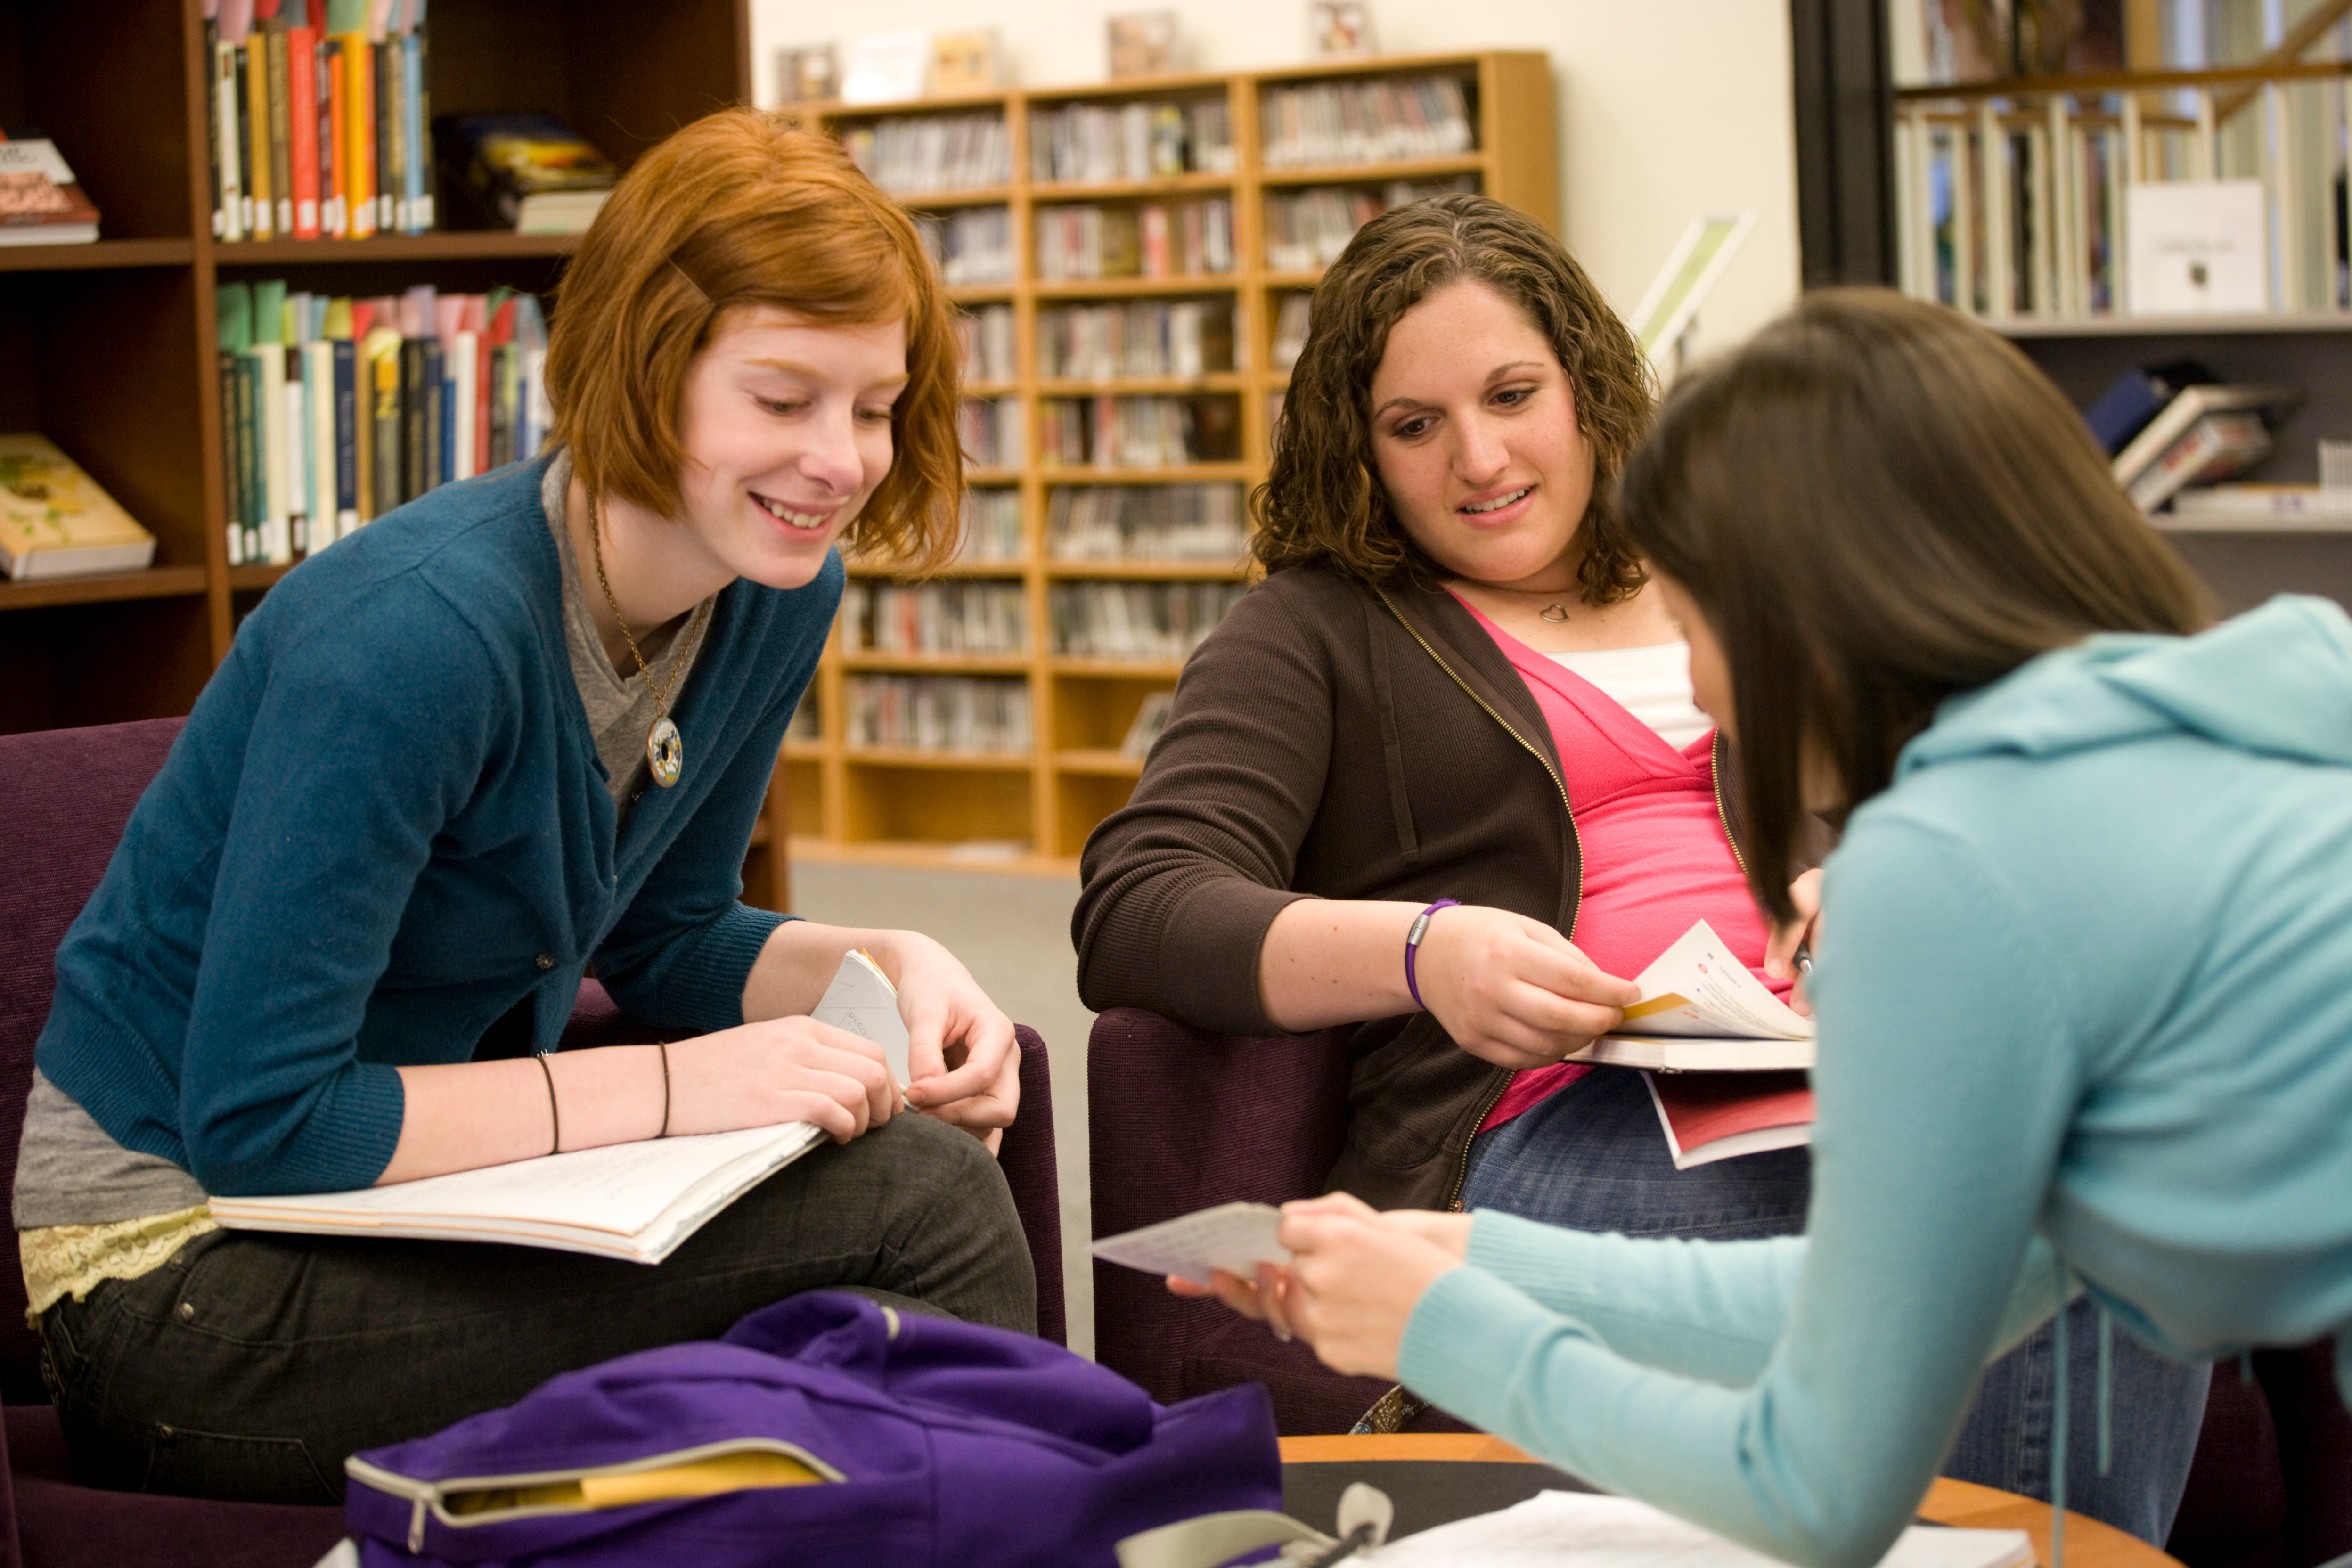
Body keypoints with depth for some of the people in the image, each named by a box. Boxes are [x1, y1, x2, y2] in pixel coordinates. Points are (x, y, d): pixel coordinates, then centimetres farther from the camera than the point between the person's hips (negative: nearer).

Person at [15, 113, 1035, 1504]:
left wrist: (889, 965, -6)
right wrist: (667, 1087, -27)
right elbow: (252, 1119, -26)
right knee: (916, 1203, -21)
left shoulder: (779, 594, -1)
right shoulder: (417, 630, -27)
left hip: (419, 1180, 8)